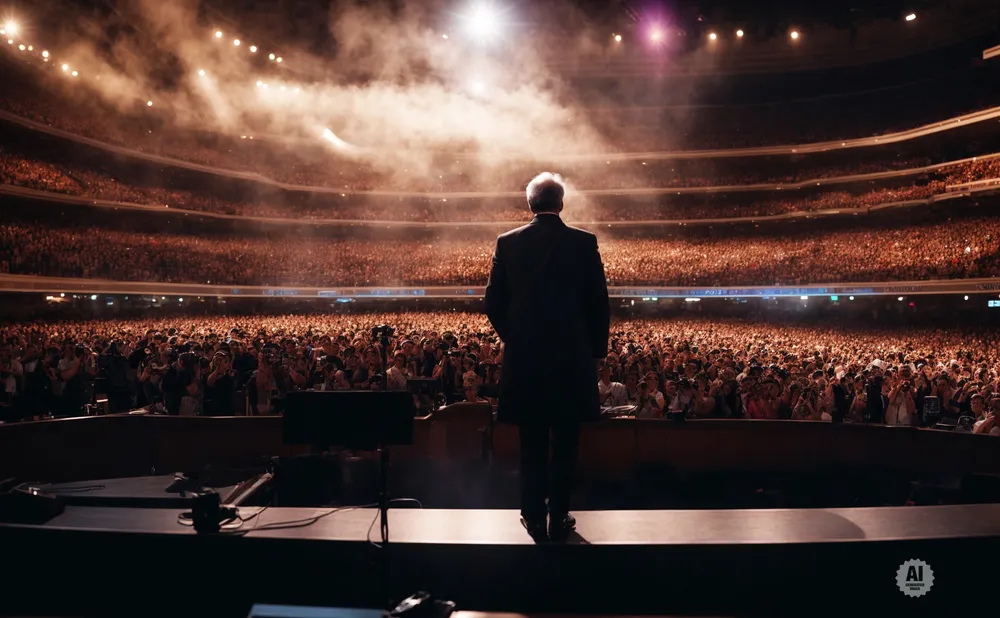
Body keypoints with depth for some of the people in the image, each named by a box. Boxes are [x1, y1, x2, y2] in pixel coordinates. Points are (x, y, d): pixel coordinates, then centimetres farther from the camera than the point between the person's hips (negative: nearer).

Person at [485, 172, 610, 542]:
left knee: (532, 444, 12)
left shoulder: (508, 243, -1)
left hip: (523, 359, 1)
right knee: (565, 444, 10)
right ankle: (559, 520, 17)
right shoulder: (584, 243, -4)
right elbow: (599, 303, -3)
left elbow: (494, 303, 2)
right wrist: (597, 351, 9)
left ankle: (534, 518, 18)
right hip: (572, 358, -1)